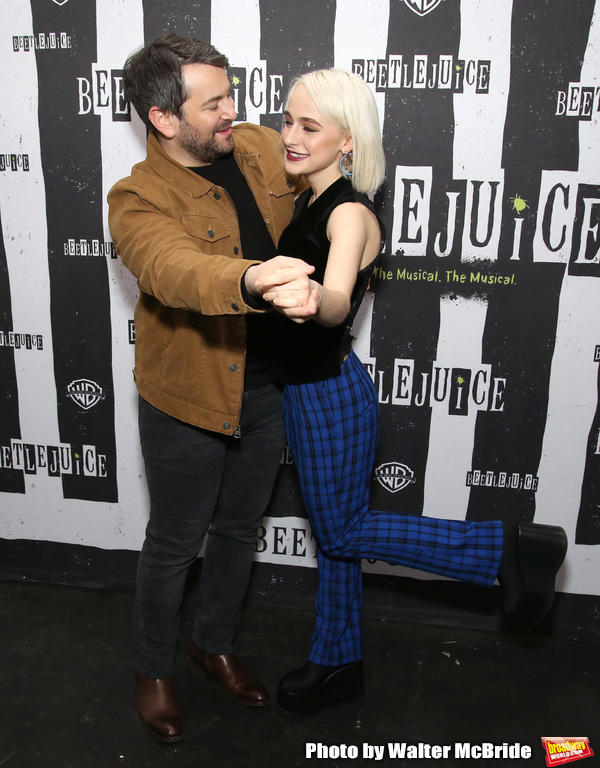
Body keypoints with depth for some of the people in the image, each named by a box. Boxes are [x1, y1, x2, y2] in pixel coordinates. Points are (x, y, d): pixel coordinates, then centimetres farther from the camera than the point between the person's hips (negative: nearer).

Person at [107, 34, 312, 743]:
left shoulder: (261, 149, -1)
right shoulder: (138, 199, -19)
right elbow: (176, 270, -43)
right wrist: (250, 280, -61)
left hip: (267, 391, 6)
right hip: (188, 401, -5)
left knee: (238, 529, 22)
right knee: (174, 545, 13)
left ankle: (215, 646, 48)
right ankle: (154, 670, 41)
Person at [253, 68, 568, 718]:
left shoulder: (351, 214, -22)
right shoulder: (308, 201, 4)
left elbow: (337, 303, -44)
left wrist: (314, 298, -63)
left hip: (332, 396, -9)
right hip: (303, 391, 9)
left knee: (343, 532, 6)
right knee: (330, 530, 19)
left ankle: (507, 548, 13)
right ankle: (337, 664, 39)